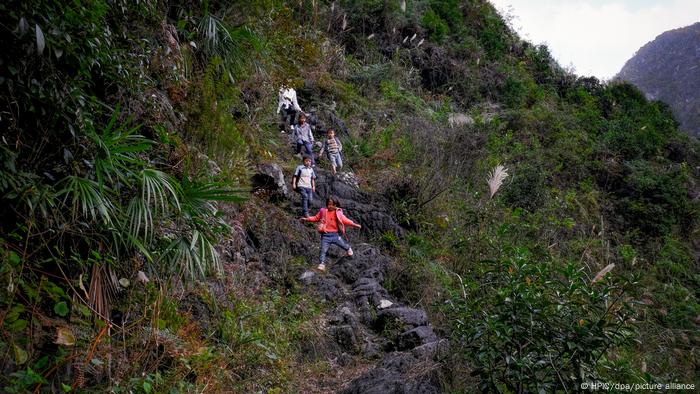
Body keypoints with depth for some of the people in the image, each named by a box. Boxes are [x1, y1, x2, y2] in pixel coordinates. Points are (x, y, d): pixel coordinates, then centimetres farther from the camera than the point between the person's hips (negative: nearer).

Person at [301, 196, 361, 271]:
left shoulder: (338, 213, 1)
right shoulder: (323, 211, 0)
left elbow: (345, 220, 3)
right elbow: (316, 218, 9)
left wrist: (354, 224, -7)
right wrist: (306, 219, 2)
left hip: (335, 235, 1)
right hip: (325, 235, -1)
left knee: (344, 245, 14)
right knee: (323, 250, -7)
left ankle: (348, 249, 48)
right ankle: (322, 264, -2)